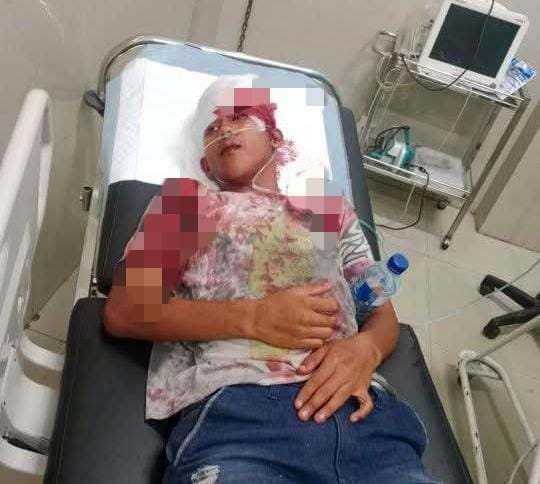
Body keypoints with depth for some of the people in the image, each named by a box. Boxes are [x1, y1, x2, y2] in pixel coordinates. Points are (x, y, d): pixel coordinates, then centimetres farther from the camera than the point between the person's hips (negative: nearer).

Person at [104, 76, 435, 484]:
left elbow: (383, 310, 21)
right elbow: (123, 312, 6)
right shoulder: (187, 197, 17)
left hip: (359, 410, 3)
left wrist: (365, 348, -5)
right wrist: (253, 318, -6)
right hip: (236, 407, -2)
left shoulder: (331, 207, 25)